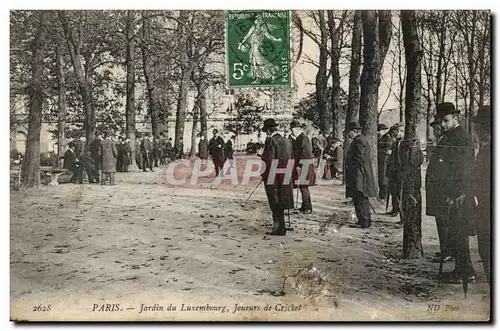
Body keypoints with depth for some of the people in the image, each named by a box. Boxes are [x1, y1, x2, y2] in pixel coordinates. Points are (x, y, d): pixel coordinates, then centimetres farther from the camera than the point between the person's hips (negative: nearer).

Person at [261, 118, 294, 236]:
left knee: (275, 203, 1)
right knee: (280, 203, 16)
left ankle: (279, 228, 5)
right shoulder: (287, 141, 9)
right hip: (285, 178, 7)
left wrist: (264, 174, -10)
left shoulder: (270, 140, -13)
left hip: (273, 178, -7)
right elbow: (291, 159, 13)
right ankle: (280, 227, 25)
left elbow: (268, 160, -18)